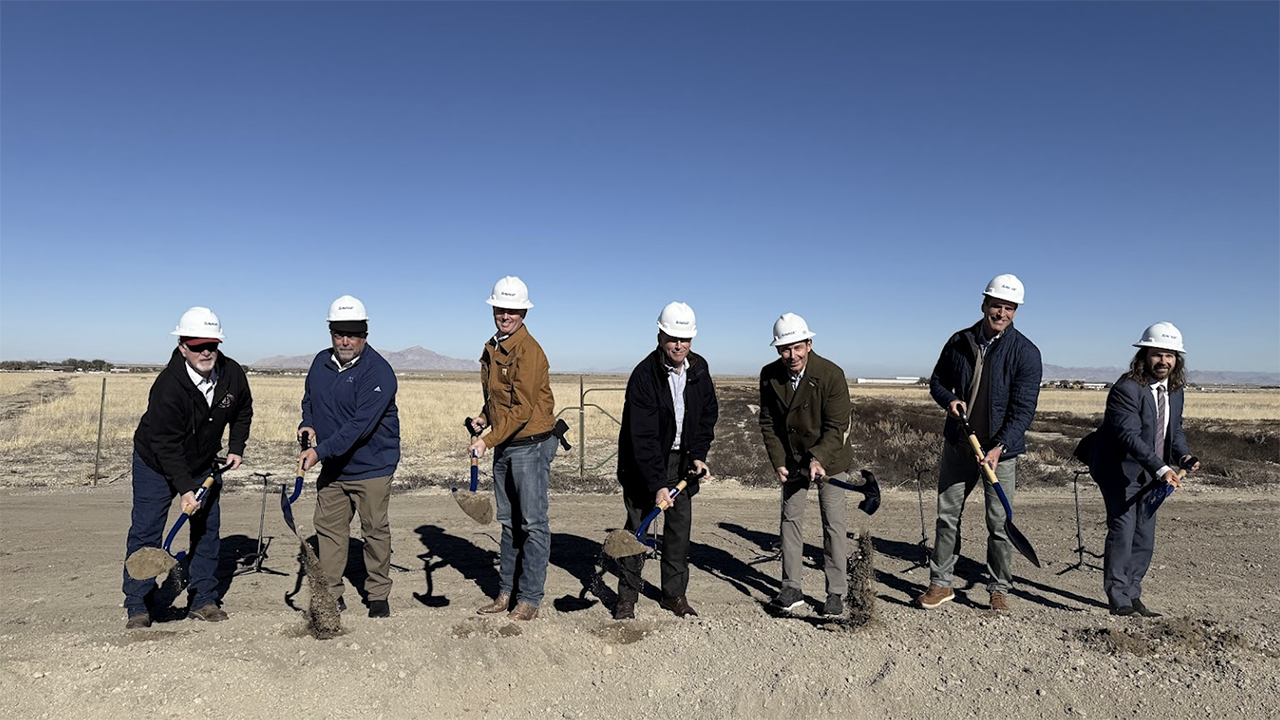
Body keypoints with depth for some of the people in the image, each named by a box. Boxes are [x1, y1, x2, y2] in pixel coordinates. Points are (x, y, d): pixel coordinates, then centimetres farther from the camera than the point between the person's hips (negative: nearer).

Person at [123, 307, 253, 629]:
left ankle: (204, 599, 16)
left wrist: (236, 448, 0)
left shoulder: (232, 374, -15)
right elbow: (166, 445, -28)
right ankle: (137, 606, 9)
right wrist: (184, 489, -30)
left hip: (204, 463, 5)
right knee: (145, 531, -4)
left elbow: (243, 410, 8)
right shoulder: (167, 386, -30)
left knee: (208, 528, 6)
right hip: (156, 462, -5)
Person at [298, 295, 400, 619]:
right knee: (328, 528, 8)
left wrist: (320, 451, -29)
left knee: (375, 530, 3)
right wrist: (308, 424, 1)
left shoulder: (378, 372, -19)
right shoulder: (321, 363, 5)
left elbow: (360, 425, -25)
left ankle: (378, 595, 17)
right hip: (331, 468, 6)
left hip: (372, 467, -6)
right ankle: (330, 593, 19)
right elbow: (309, 399, 22)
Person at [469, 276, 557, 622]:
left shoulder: (529, 351, -16)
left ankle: (530, 598, 8)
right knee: (509, 522, 15)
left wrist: (488, 440, -25)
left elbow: (522, 408, -22)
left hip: (531, 445, -9)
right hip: (503, 446, 9)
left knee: (533, 523, 0)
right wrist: (483, 416, 6)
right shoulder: (491, 348, 11)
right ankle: (506, 592, 25)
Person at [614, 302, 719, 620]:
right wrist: (657, 484, -30)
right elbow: (643, 437, -25)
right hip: (643, 462, -4)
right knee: (638, 525, 2)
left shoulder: (699, 369, -3)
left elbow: (708, 414, 8)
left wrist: (698, 455, -4)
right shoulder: (644, 375, -21)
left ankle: (675, 594, 20)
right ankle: (627, 596, 14)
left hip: (682, 461, 5)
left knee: (680, 526, 7)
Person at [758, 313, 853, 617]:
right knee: (790, 519, 6)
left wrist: (818, 458, -30)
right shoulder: (769, 375, -9)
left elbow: (836, 427, -18)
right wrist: (778, 462, -7)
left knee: (834, 524, -1)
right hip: (792, 460, 4)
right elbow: (768, 423, 0)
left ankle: (836, 592, 10)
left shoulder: (831, 374, -20)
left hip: (829, 459, -4)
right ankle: (791, 588, 16)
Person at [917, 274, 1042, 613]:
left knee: (1000, 522, 3)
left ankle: (999, 589, 20)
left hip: (1001, 449, -3)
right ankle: (940, 583, 19)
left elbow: (1023, 409, -13)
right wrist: (949, 400, -9)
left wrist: (1000, 447, -23)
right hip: (957, 444, 3)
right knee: (947, 515, 8)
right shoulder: (959, 342, 2)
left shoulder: (1026, 352, -9)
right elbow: (937, 382, 14)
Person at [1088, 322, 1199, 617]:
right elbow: (1130, 436, -30)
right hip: (1120, 469, -8)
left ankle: (1132, 596, 22)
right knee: (1122, 530, -11)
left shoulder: (1175, 390, 5)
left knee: (1145, 538, 11)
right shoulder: (1126, 389, -22)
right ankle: (1118, 600, -1)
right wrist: (1161, 469, -38)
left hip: (1149, 474, 8)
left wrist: (1183, 455, -6)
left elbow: (1175, 429, 14)